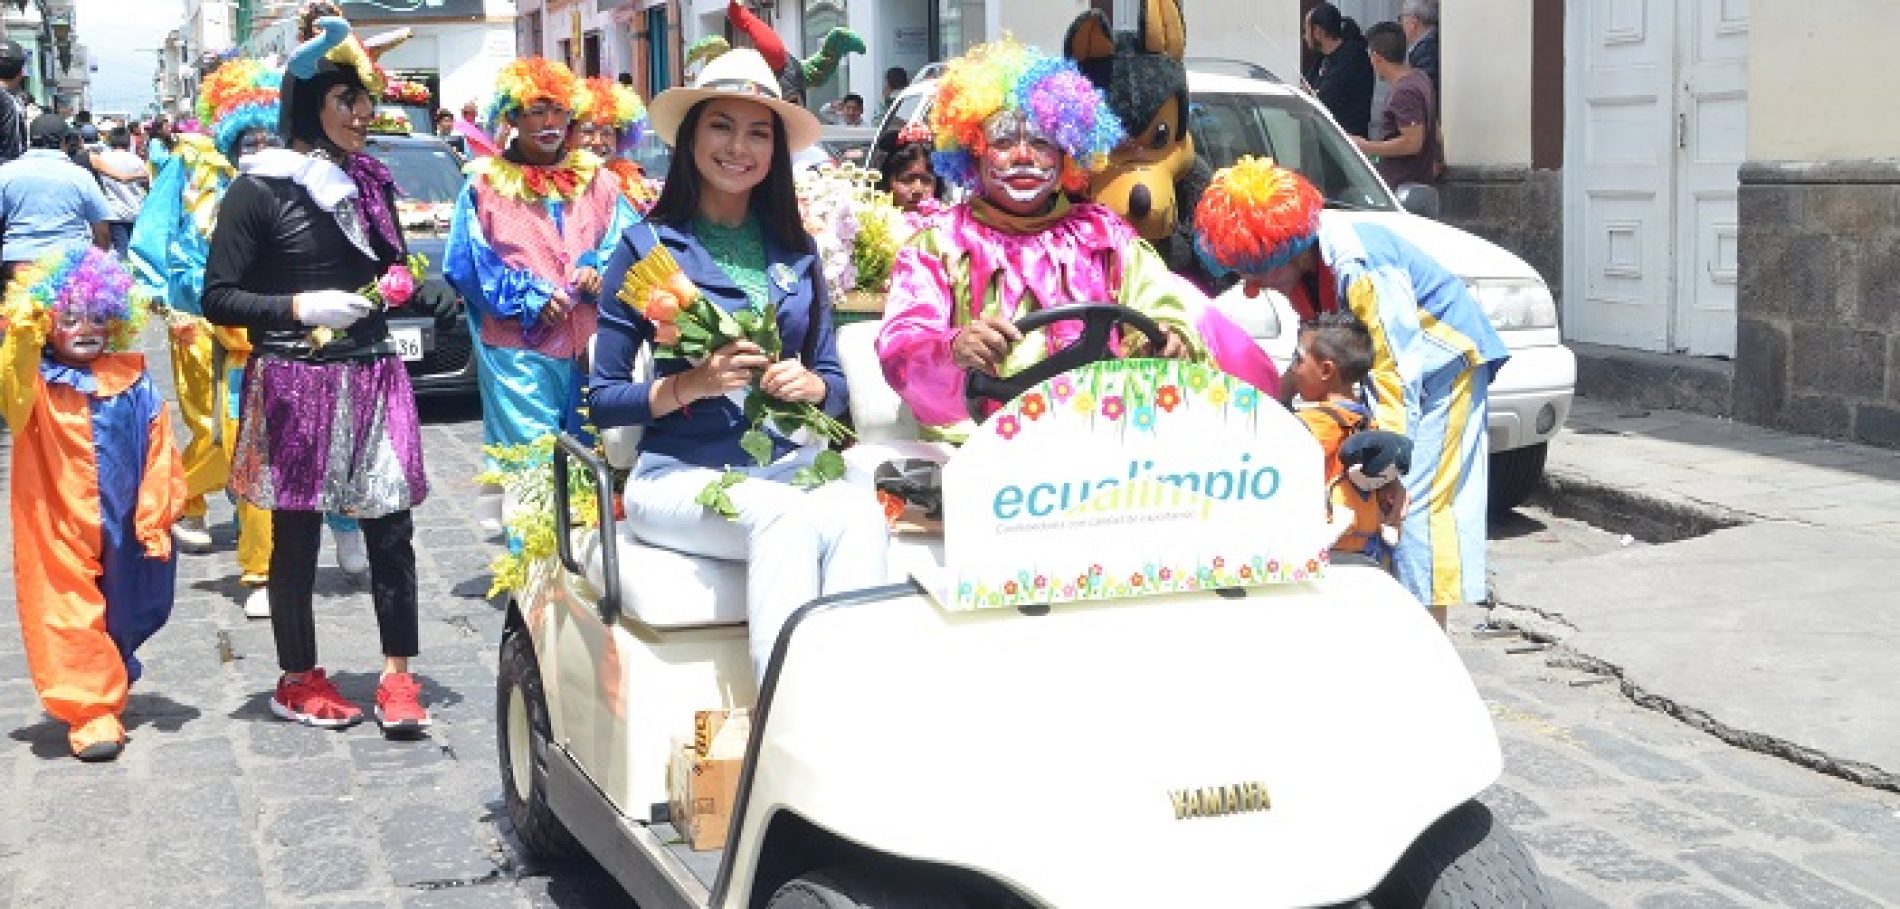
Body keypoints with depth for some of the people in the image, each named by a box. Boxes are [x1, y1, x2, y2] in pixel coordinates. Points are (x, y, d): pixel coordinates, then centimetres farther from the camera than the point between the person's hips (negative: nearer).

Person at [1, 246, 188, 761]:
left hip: (120, 529, 3)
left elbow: (157, 452, -1)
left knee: (119, 613, 19)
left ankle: (110, 687, 42)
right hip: (58, 531, -3)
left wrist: (155, 518, -4)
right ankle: (92, 713, -1)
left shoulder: (131, 381, -1)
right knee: (70, 617, -4)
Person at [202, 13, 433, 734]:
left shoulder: (371, 182, 10)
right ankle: (298, 680, 20)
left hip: (373, 379, 5)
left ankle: (398, 676, 8)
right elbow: (218, 299, -8)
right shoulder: (260, 189, -7)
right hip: (295, 386, -4)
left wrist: (396, 283, 4)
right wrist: (302, 308, -18)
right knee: (295, 537, 6)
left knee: (391, 531, 1)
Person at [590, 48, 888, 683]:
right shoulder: (647, 247, 2)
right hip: (682, 474, -3)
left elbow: (835, 384, 15)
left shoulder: (797, 250, 14)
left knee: (859, 514, -31)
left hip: (791, 465, 3)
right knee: (782, 517, -35)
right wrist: (689, 384, -18)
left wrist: (811, 385, -9)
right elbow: (602, 398, 0)